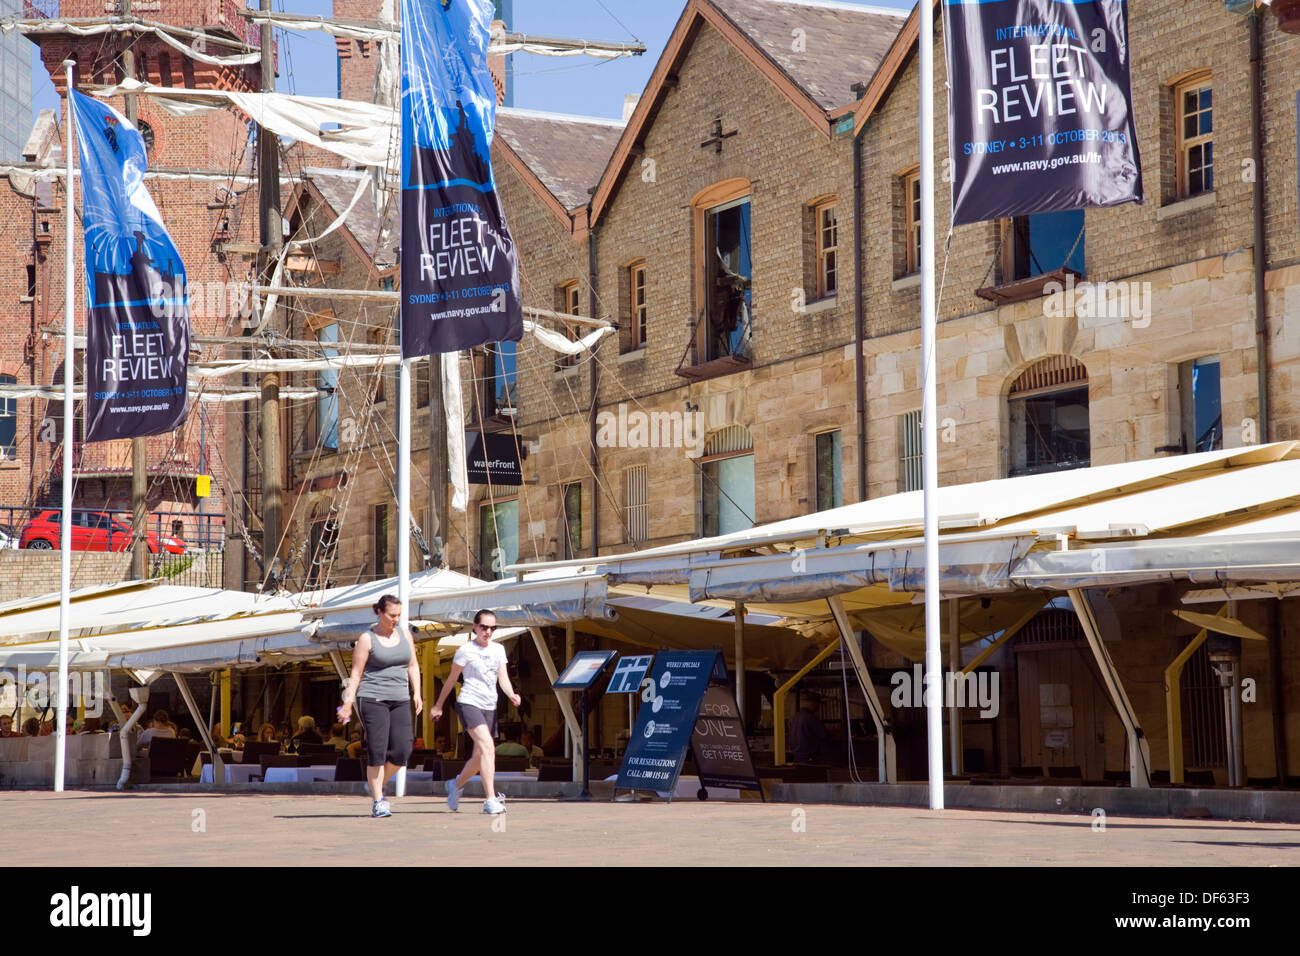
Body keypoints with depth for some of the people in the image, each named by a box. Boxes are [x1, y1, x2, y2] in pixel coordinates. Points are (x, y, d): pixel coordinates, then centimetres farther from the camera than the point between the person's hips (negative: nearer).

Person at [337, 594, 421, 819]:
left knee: (401, 752, -4)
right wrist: (347, 703, -9)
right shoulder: (367, 639, -3)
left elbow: (413, 666, 16)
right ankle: (378, 802, -4)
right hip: (373, 698, -5)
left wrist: (416, 693, 6)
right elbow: (356, 673, -3)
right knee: (377, 751, -9)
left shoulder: (405, 634, 11)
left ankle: (377, 784, 21)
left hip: (399, 700, 5)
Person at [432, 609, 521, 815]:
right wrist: (438, 705, 11)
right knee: (487, 748, -23)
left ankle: (456, 785, 40)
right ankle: (490, 800, -26)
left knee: (479, 757, 13)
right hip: (469, 703, -6)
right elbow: (451, 679, 5)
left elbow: (503, 678, 5)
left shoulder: (499, 650, 12)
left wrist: (512, 695, -15)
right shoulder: (466, 650, -3)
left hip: (490, 706, 6)